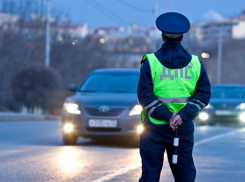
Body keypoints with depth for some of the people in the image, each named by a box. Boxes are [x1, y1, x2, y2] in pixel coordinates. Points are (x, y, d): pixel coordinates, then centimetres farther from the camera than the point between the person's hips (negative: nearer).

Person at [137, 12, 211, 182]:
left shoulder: (151, 62, -5)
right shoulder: (195, 63, 3)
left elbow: (144, 95, -13)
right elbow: (203, 95, -3)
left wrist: (166, 116, -14)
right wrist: (182, 116, -12)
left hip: (155, 126, -2)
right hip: (184, 128, 2)